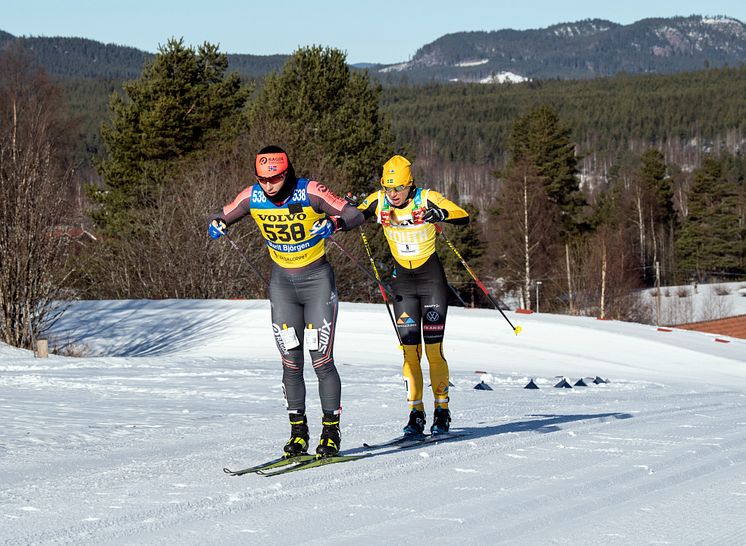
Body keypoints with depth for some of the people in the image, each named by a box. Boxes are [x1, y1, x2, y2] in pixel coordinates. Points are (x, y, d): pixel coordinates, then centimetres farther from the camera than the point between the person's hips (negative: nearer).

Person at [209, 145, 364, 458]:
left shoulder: (309, 192, -18)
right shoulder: (252, 197, -7)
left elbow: (355, 215, -17)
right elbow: (222, 216, 7)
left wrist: (334, 224, -37)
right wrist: (217, 225, -17)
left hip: (317, 279, -4)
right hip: (282, 282, 4)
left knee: (321, 360, -7)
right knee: (290, 362, 2)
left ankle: (331, 432, 1)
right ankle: (298, 432, 10)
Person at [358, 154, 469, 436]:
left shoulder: (426, 198, -16)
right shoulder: (379, 201, -6)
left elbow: (464, 217, -22)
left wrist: (439, 214, -43)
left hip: (432, 278, -3)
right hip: (403, 280, 3)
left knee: (434, 349, -6)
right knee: (410, 350, -3)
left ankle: (442, 412, 5)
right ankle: (416, 413, 0)